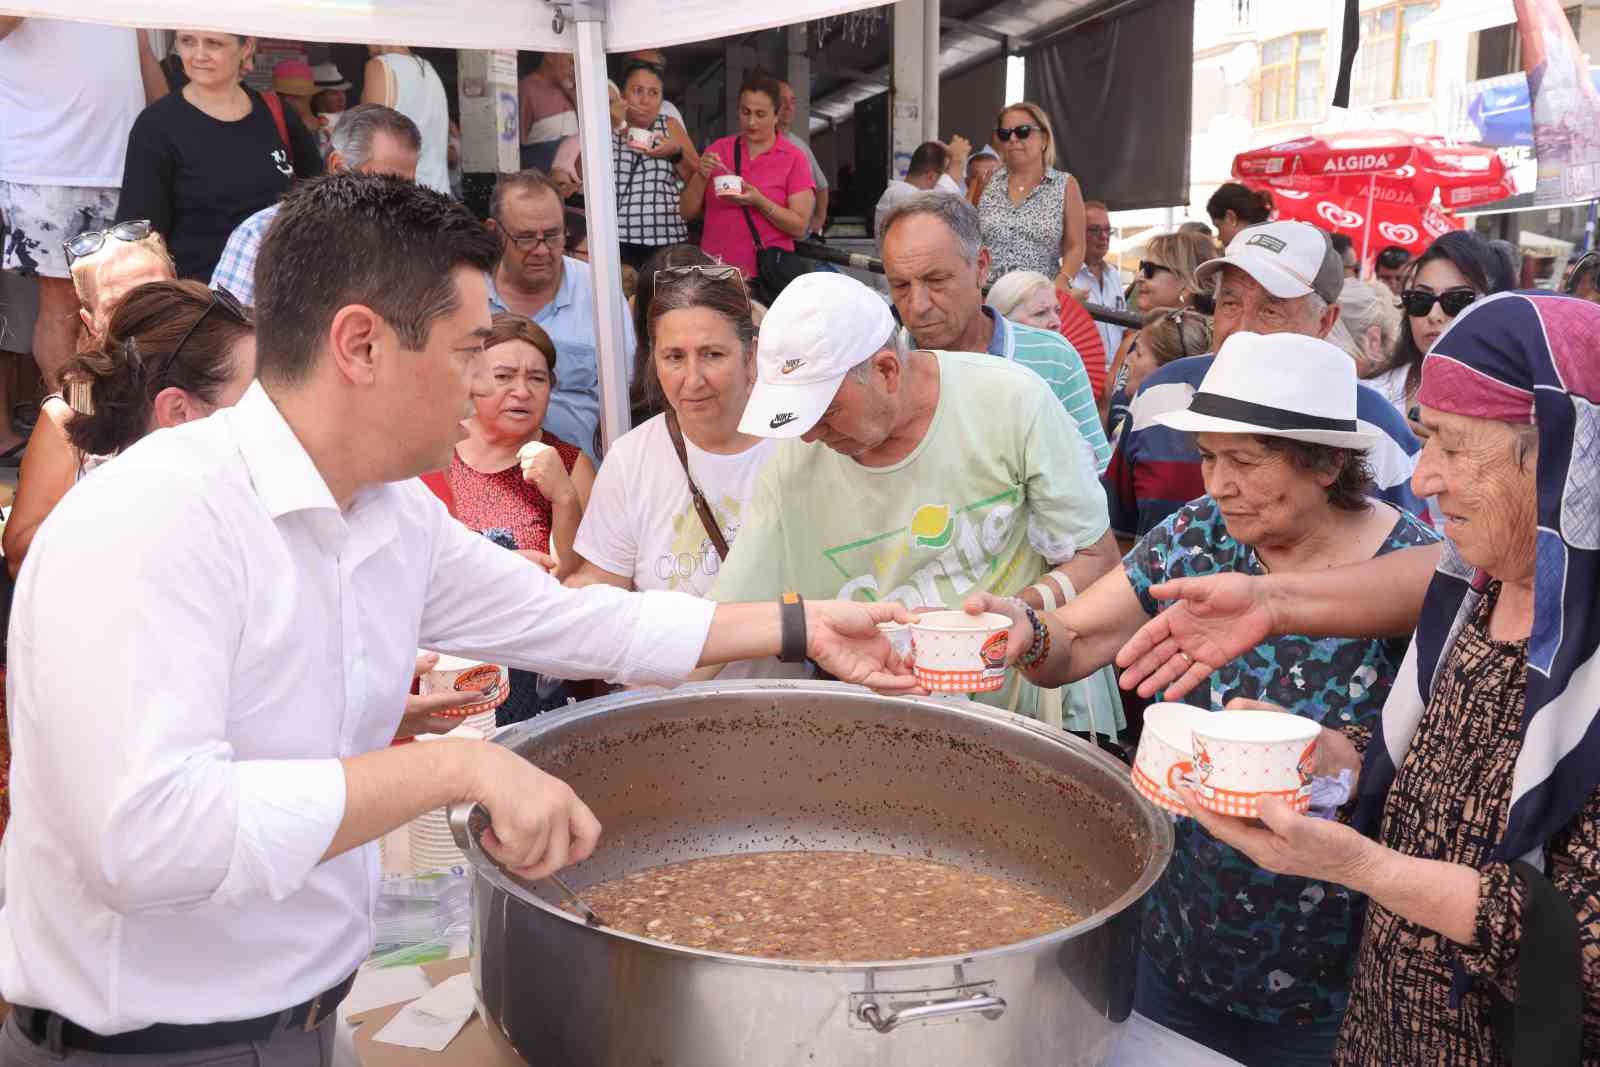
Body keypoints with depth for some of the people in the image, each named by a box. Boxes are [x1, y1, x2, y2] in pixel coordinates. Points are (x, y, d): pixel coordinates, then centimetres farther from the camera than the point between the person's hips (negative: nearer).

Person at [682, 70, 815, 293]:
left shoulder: (794, 158, -1)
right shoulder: (717, 150, 7)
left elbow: (800, 226, -6)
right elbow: (688, 213, 8)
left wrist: (760, 202, -19)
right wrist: (701, 176, -9)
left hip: (766, 275, -2)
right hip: (715, 273, 2)